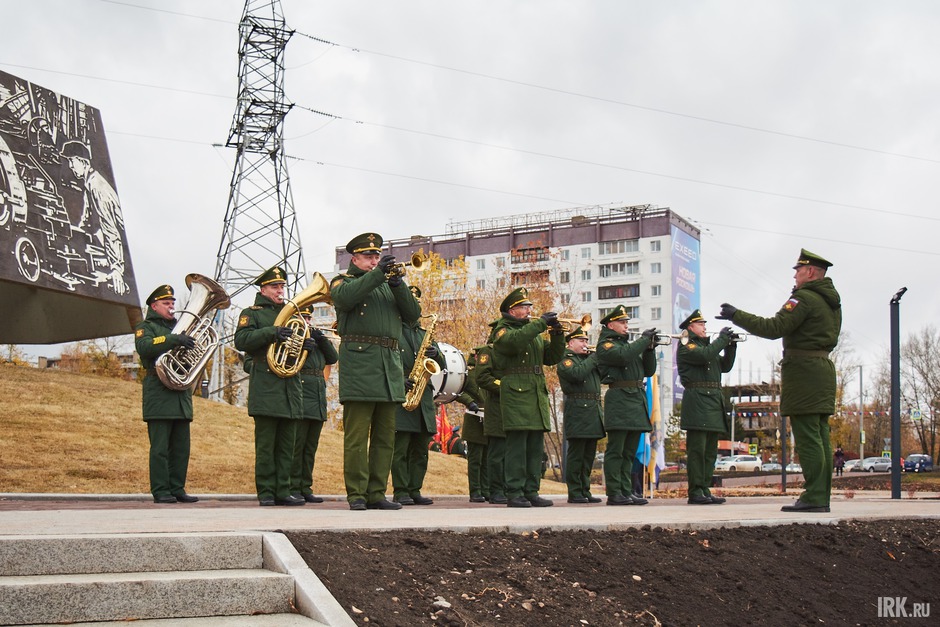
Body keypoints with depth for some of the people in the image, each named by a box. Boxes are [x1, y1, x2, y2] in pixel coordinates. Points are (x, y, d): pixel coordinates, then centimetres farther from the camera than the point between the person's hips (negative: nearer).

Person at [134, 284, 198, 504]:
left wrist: (191, 344, 2)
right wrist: (174, 340, -27)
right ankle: (160, 491, -5)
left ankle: (177, 489, 10)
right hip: (159, 396, -7)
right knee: (160, 448, -7)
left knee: (181, 447, 5)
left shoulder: (179, 327, 27)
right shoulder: (146, 327, 6)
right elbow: (144, 346, -17)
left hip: (182, 396, 7)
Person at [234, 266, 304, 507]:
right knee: (265, 444, -5)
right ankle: (266, 492, -1)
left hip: (291, 385, 6)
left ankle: (283, 491, 8)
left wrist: (305, 345, 3)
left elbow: (297, 342, 27)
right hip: (265, 385, -5)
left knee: (287, 444, 5)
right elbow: (241, 340, -9)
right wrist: (270, 333, -20)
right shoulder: (251, 313, 6)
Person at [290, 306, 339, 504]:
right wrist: (300, 348, -20)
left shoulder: (316, 337, 21)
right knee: (296, 445, -8)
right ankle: (293, 489, -4)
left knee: (310, 448, 8)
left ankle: (306, 488, 13)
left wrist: (321, 339, -2)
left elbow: (333, 358, 10)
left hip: (318, 401, 7)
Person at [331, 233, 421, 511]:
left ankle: (377, 494, 10)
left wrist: (397, 284, -4)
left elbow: (413, 315, 10)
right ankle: (356, 495, -3)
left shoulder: (388, 285, 23)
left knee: (385, 437, 5)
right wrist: (377, 274, -18)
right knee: (357, 436, -6)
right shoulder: (343, 281, 10)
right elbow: (345, 297, -16)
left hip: (390, 365, 6)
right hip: (359, 365, -5)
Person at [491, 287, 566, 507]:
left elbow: (553, 357, 18)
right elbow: (516, 340, -23)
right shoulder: (503, 331, 1)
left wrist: (557, 334, 3)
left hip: (538, 396, 8)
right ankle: (514, 493, -8)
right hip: (516, 395, -7)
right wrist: (541, 322, -18)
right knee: (517, 446, -10)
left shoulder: (534, 333, 24)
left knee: (536, 448, 6)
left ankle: (531, 492, 10)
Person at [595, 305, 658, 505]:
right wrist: (644, 340, -12)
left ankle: (626, 492, 12)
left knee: (629, 452, 9)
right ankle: (614, 494, -4)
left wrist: (650, 348, 5)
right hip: (619, 400, -8)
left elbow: (649, 370, 18)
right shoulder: (605, 344, -1)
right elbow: (624, 356, -22)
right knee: (615, 451, -6)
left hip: (637, 401, 8)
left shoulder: (628, 343, 23)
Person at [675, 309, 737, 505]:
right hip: (697, 399, -9)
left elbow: (725, 366, 20)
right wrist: (722, 339, -8)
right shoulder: (686, 345, 0)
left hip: (714, 400, 9)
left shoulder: (706, 344, 26)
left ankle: (705, 490, 10)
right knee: (697, 449, -10)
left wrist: (731, 345, 8)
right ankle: (695, 492, -9)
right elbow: (704, 356, -18)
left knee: (710, 451, 7)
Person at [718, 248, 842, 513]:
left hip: (803, 370, -10)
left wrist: (737, 315, -13)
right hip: (823, 366, 10)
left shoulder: (804, 298, -12)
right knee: (820, 436, 8)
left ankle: (813, 496, -12)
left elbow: (774, 328, -19)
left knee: (807, 437, -10)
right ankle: (822, 496, 10)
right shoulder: (831, 301, 18)